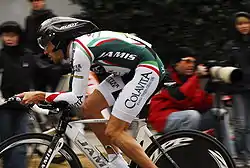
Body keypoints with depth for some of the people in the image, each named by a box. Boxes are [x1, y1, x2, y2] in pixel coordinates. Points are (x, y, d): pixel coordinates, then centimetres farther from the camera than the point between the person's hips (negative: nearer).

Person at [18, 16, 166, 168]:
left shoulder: (80, 50, -17)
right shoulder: (78, 44, 11)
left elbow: (78, 98, -17)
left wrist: (42, 96, -10)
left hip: (147, 69, -10)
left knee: (112, 133, -13)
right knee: (89, 108, 6)